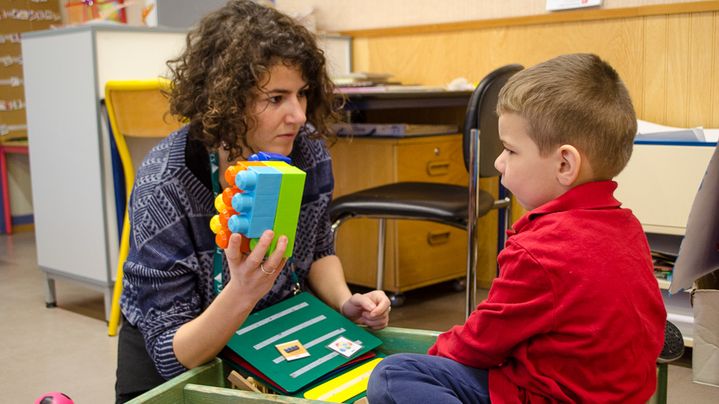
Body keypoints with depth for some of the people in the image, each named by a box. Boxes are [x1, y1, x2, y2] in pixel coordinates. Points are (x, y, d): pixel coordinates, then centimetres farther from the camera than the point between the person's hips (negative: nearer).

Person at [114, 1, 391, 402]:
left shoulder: (308, 149, -14)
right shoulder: (163, 188, -28)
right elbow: (171, 352, -24)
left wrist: (345, 301, -15)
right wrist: (240, 292, -41)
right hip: (171, 364, -3)